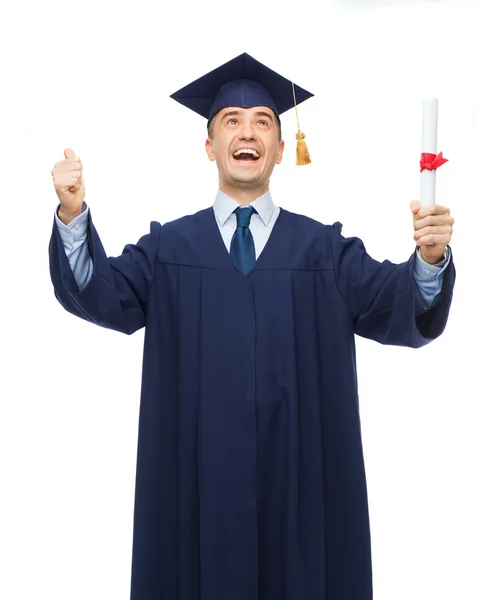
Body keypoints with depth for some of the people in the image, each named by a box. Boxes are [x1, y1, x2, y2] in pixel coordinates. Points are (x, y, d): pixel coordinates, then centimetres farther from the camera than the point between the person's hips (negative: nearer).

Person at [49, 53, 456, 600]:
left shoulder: (326, 250, 4)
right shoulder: (168, 247, 6)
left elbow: (399, 307, -8)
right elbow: (103, 293, -8)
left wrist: (430, 259, -30)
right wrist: (73, 215, -26)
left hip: (301, 481, 0)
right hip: (198, 480, 0)